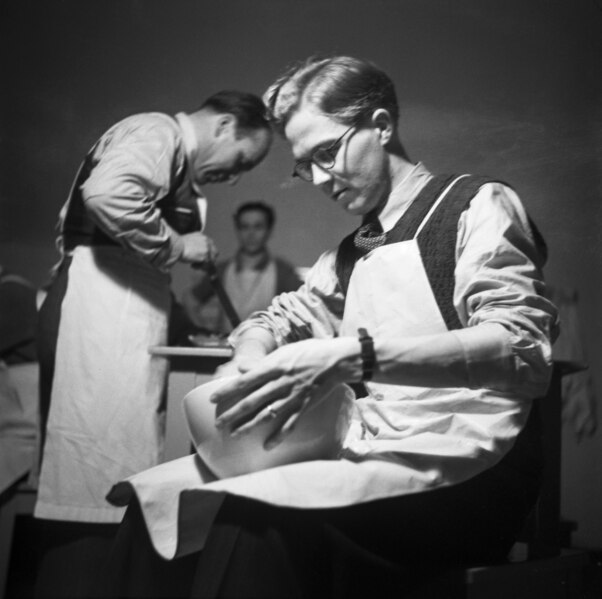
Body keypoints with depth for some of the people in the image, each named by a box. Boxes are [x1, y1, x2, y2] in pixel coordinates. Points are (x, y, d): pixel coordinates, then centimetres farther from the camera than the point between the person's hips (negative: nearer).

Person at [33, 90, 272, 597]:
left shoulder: (174, 158, 26)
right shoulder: (158, 132, -4)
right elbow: (107, 193, -25)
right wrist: (175, 246, -13)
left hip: (121, 321, 10)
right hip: (99, 312, -10)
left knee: (97, 480, 9)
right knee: (101, 487, -11)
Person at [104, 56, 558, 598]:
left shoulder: (478, 206, 0)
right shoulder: (354, 249, 22)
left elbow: (523, 349, -13)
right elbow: (285, 316, 30)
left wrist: (355, 356, -26)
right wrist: (252, 359, 3)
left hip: (466, 469, -6)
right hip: (376, 454, 7)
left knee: (253, 521, -31)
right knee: (159, 503, -13)